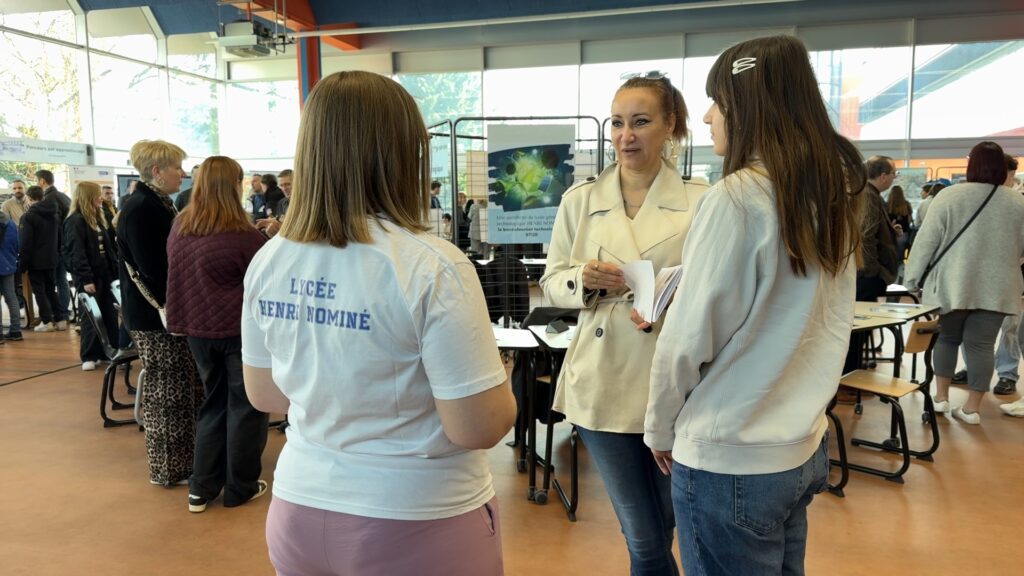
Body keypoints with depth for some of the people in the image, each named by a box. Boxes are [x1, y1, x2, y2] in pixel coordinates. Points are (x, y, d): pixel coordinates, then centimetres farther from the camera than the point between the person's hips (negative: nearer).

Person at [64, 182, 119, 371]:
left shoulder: (97, 218, 16)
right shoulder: (75, 221, -11)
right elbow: (77, 253, -17)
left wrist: (116, 269, 10)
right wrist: (86, 279, -22)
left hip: (105, 274, 8)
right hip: (89, 277, -7)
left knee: (110, 315, 8)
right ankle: (89, 356, 9)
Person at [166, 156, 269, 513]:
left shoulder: (179, 227, 2)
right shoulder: (243, 235, -17)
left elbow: (178, 275, 15)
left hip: (197, 328, 6)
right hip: (239, 329, -6)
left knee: (214, 403, 19)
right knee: (244, 406, 8)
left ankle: (201, 488, 23)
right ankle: (240, 488, 19)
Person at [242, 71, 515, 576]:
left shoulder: (268, 262, -4)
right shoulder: (432, 268, -23)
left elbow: (264, 396, 7)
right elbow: (479, 428, -21)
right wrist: (496, 377, -1)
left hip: (299, 511, 5)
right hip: (416, 524, -4)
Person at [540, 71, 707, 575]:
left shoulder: (699, 201, -4)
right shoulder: (580, 199, 3)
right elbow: (551, 282, 7)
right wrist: (582, 280, -14)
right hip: (603, 384, 1)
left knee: (658, 533, 16)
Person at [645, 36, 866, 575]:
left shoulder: (735, 198, -20)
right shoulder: (833, 193, 4)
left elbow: (688, 339, -15)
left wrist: (660, 431, -2)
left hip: (728, 460, -8)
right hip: (805, 447, 8)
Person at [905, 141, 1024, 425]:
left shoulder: (949, 196, -8)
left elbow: (926, 241, -7)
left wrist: (914, 277, 0)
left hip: (952, 284, -1)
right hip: (996, 288, 1)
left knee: (947, 337, 15)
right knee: (981, 344, 6)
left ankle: (941, 397, 16)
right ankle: (972, 407, 10)